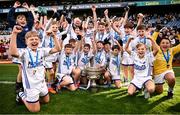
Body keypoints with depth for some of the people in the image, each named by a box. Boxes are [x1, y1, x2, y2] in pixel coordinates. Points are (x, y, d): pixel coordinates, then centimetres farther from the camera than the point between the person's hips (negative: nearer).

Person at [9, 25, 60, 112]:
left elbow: (57, 49, -6)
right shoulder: (24, 52, -20)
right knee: (35, 110, 6)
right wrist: (14, 33, -46)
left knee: (46, 101, 27)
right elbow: (13, 53, -43)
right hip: (31, 85, -6)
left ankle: (29, 96, 44)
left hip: (41, 82, 6)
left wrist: (54, 36, -14)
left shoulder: (41, 51, -2)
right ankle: (22, 96, 28)